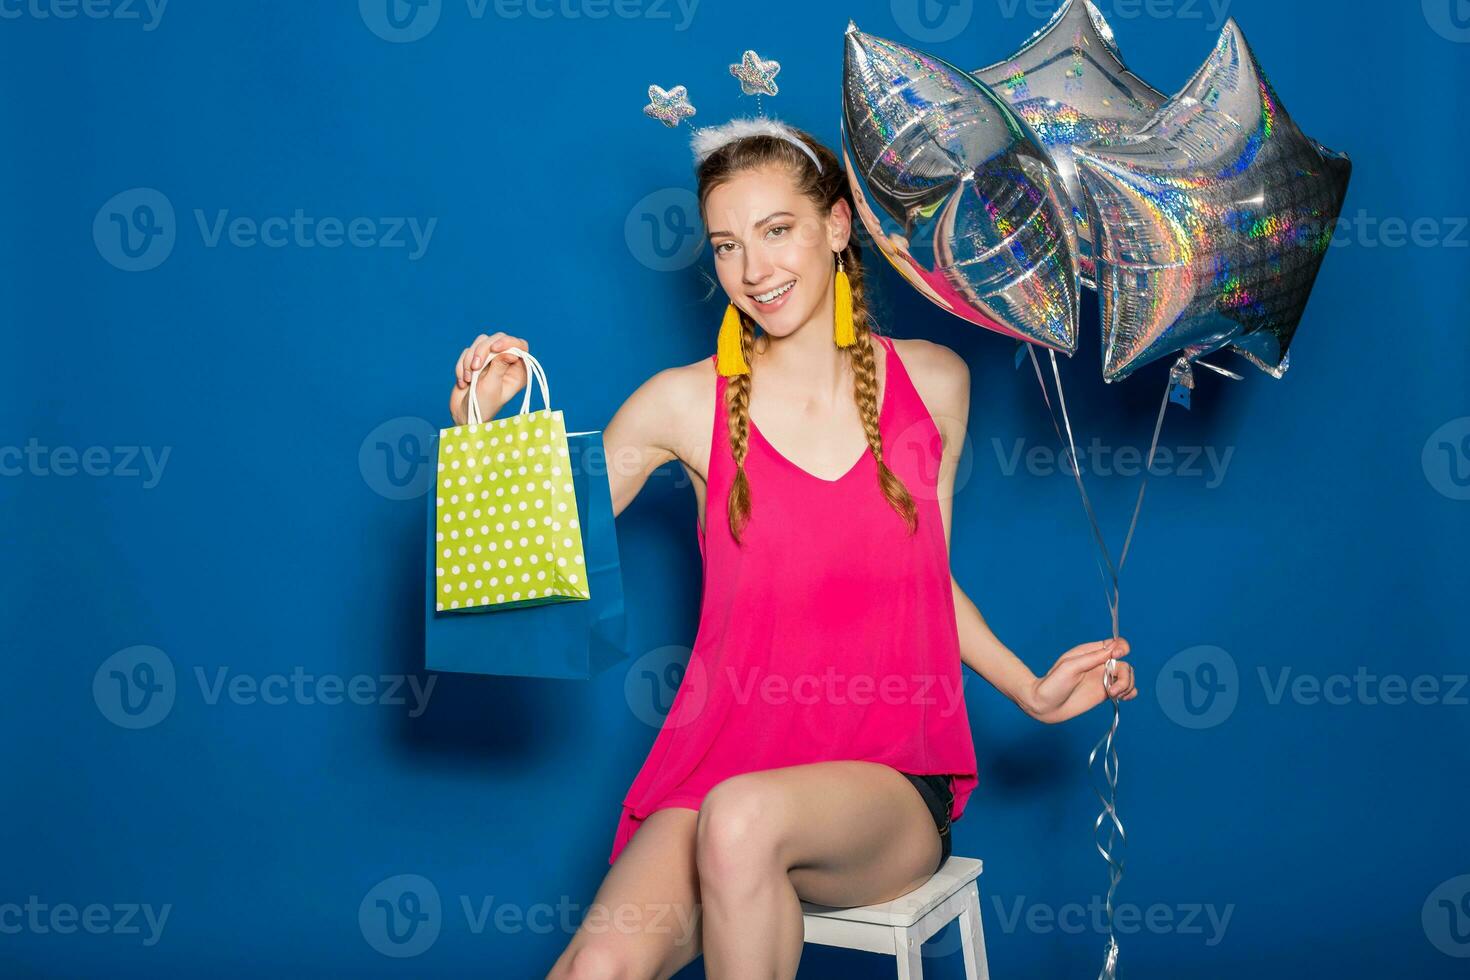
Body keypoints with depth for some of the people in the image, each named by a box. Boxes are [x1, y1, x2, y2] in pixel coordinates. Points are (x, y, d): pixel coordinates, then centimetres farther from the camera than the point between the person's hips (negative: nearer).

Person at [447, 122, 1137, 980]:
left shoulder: (933, 383, 5)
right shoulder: (687, 404, 0)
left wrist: (1033, 692, 8)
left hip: (890, 782, 1)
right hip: (720, 768, -1)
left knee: (744, 818, -33)